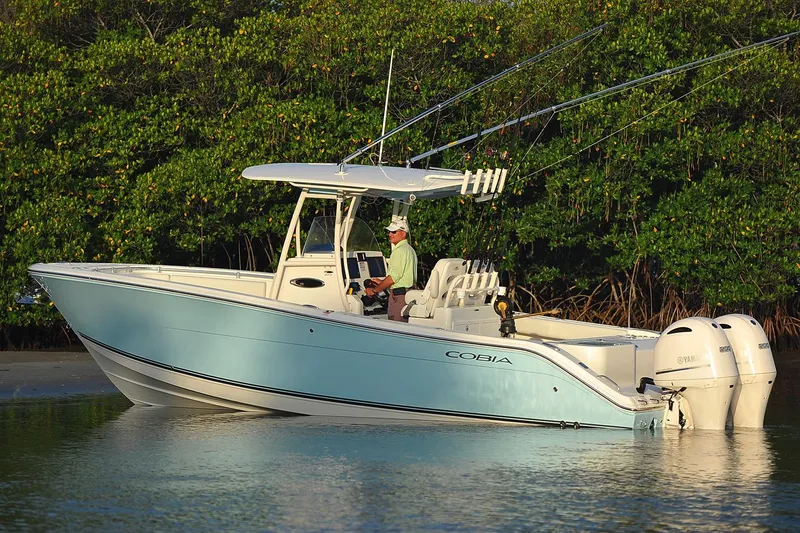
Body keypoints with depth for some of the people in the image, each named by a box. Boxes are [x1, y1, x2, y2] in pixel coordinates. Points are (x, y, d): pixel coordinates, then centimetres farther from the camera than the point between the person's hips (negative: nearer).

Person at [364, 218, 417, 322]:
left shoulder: (399, 251, -14)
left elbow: (394, 277, -17)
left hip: (399, 294, -10)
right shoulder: (409, 249, 18)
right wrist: (382, 282, 23)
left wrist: (374, 290, -8)